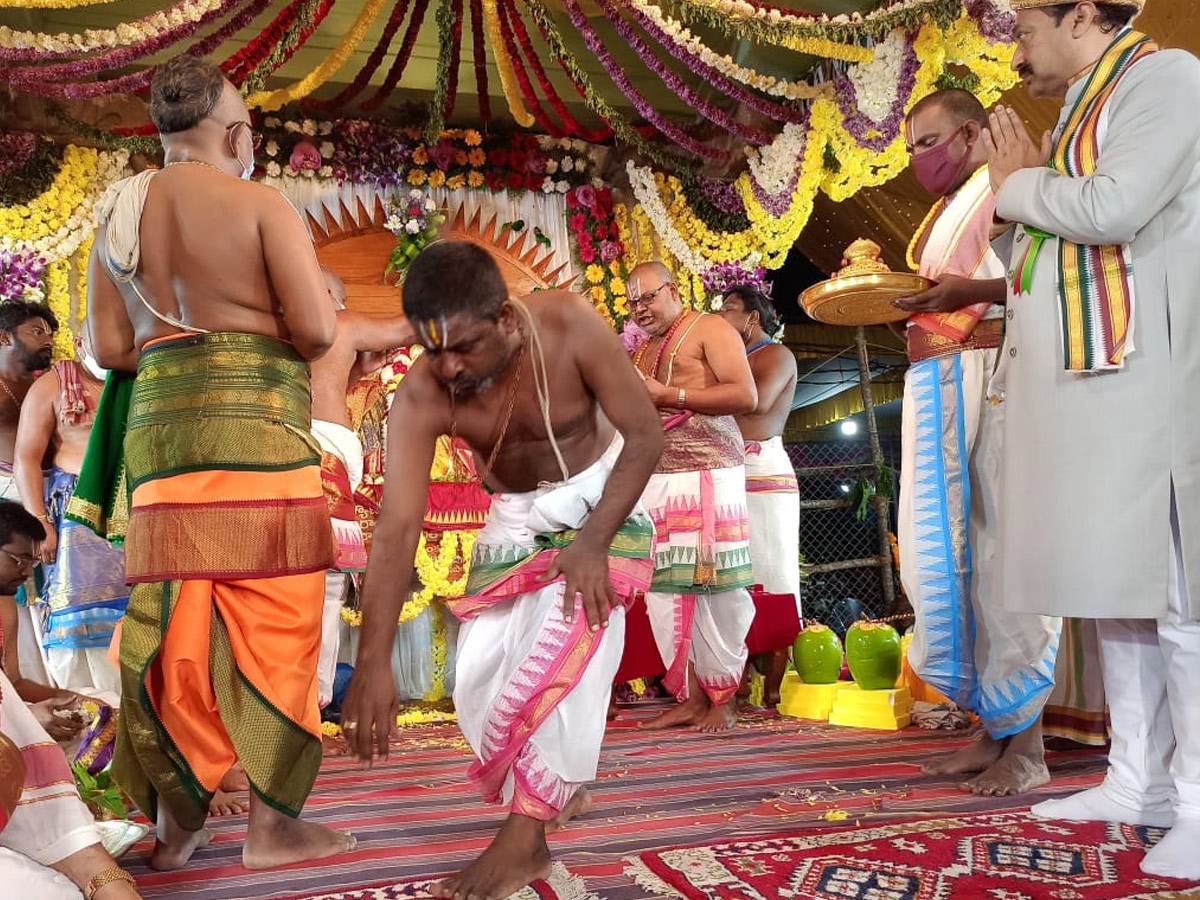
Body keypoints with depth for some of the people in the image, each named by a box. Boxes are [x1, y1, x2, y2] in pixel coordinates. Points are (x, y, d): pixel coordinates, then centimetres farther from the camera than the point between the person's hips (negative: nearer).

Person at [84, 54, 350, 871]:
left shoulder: (119, 213, 15)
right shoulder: (259, 204, -2)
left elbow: (109, 348, 12)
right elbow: (317, 328, -10)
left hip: (158, 426, 6)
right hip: (256, 425, -6)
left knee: (172, 627, 10)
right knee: (269, 626, 0)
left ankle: (174, 821, 18)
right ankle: (273, 825, 6)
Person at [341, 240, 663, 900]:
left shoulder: (569, 326, -30)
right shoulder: (420, 396, -27)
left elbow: (644, 434, -23)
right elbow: (396, 530, -31)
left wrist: (592, 542, -33)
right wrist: (373, 665, -36)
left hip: (601, 498, -3)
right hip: (516, 518, 3)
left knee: (565, 646, -23)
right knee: (481, 673, -4)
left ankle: (526, 836, -13)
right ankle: (559, 788, 22)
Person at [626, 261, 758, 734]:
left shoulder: (709, 329, 3)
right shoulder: (643, 350, 25)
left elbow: (746, 396, -9)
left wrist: (669, 396, -13)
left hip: (708, 474, -6)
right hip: (655, 478, 6)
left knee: (714, 587, -7)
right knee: (664, 590, -2)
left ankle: (723, 698, 2)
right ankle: (691, 696, 4)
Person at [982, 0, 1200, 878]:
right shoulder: (1080, 113, 22)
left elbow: (1114, 209, -18)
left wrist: (1017, 184, -4)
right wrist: (1023, 186, 10)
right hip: (1081, 386, 9)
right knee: (1115, 583, 9)